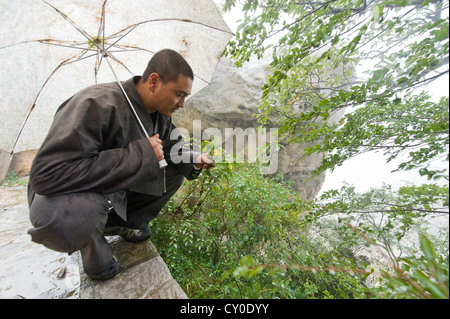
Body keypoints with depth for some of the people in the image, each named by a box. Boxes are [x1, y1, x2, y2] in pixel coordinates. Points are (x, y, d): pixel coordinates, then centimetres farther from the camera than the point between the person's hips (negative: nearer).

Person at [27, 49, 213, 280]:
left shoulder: (161, 114, -9)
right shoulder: (97, 105, -33)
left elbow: (172, 148, 6)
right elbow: (46, 174, -37)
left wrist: (193, 160, -18)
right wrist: (140, 154, -37)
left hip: (116, 188, 6)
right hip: (59, 194, -6)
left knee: (174, 172, -5)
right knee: (67, 219, -39)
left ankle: (120, 223, 10)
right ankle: (93, 249, 0)